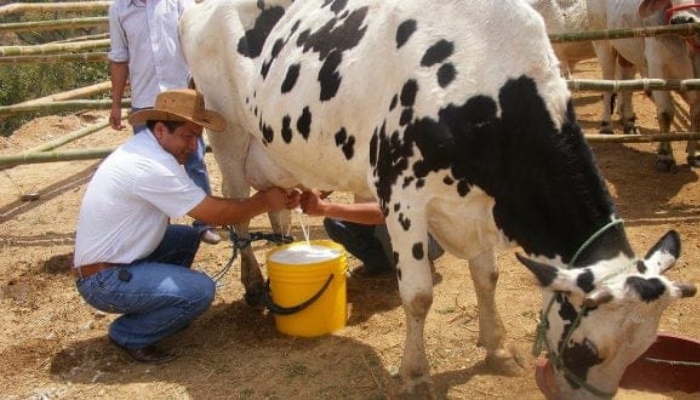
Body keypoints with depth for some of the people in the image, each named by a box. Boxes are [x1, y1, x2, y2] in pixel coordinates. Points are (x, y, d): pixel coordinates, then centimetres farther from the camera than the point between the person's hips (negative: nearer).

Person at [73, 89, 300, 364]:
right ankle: (129, 334, 1)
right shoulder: (151, 166, -24)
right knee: (200, 290, -18)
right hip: (103, 280, -10)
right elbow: (213, 213, -19)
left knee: (187, 236, 15)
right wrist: (264, 202, -6)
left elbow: (203, 206, 12)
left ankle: (158, 310, 20)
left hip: (113, 258, 10)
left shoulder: (144, 148, 6)